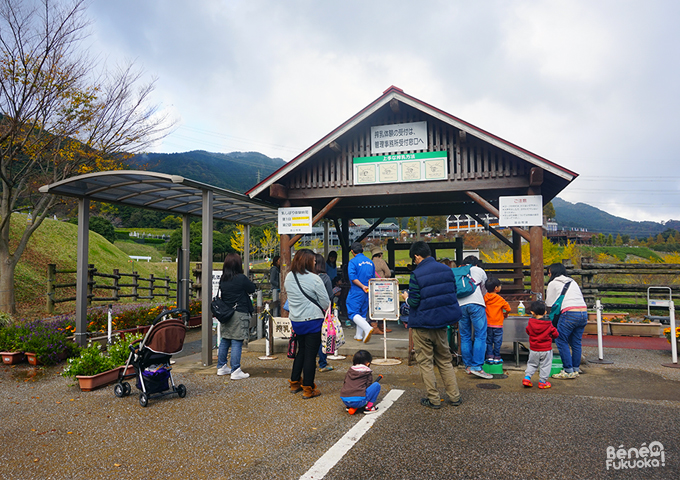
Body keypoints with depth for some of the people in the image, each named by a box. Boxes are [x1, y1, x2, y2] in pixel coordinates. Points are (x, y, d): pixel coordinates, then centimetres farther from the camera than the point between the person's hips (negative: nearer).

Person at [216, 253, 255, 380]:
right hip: (239, 314, -7)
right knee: (237, 343, -4)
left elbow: (221, 294, 13)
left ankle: (221, 367, 26)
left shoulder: (222, 279, 4)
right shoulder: (241, 278, -14)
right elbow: (252, 289, -2)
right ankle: (235, 371, -1)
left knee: (224, 341, 15)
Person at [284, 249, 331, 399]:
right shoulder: (314, 279, -18)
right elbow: (325, 302, -12)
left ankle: (295, 382, 30)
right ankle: (308, 389, 11)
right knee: (310, 354, 3)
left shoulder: (288, 277, 1)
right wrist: (321, 309, 8)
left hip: (295, 320, 6)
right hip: (312, 320, -6)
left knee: (301, 350, 22)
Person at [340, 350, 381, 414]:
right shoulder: (368, 372, 6)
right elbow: (368, 386, 7)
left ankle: (349, 406, 19)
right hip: (358, 401, -6)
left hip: (344, 401, 6)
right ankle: (369, 407, 6)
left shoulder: (350, 370, 18)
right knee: (376, 385, 7)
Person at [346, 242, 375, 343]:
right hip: (368, 292, 6)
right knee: (362, 313, 14)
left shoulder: (353, 261, -9)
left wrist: (362, 286, -17)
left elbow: (352, 277, -20)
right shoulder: (370, 262, 9)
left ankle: (368, 329, -22)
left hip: (356, 292, -6)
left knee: (353, 313, -3)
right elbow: (373, 278, 13)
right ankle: (359, 336, 19)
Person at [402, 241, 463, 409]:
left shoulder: (416, 274, -17)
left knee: (425, 362, 8)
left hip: (422, 325, -6)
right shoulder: (446, 269, 1)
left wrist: (407, 298, 4)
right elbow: (453, 292, 8)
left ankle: (434, 399, 13)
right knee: (445, 360, 18)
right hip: (442, 322, 6)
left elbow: (414, 302, -17)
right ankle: (454, 396, 21)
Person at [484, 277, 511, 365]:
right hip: (497, 324, -3)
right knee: (497, 342, 6)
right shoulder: (500, 299, -11)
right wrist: (505, 314, 12)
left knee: (489, 341, 11)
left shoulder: (485, 298, -2)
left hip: (488, 324, 3)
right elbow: (508, 309, -7)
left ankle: (490, 357, 10)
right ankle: (496, 358, 11)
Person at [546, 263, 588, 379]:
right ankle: (576, 369, 19)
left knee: (561, 341, 0)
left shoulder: (553, 283, 5)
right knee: (576, 342, 14)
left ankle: (568, 371, 0)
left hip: (570, 314, -7)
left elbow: (549, 304, 7)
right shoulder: (572, 282, 24)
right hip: (583, 313, 7)